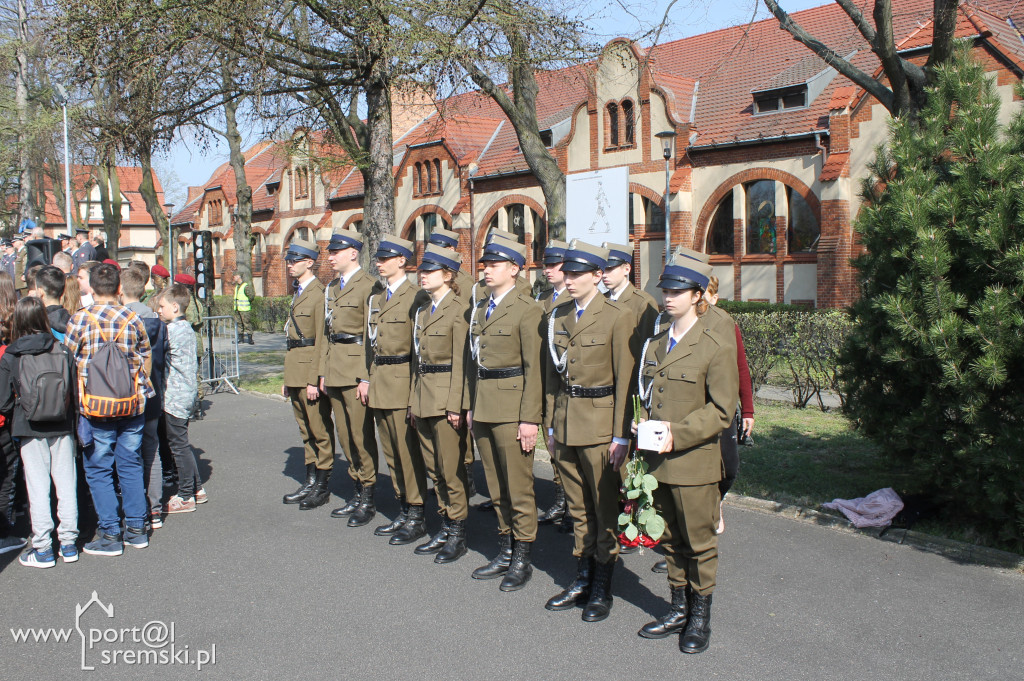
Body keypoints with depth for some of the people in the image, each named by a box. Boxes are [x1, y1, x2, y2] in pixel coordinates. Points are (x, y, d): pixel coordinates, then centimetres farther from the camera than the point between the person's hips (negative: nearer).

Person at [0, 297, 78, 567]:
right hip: (62, 427, 2)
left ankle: (43, 548, 10)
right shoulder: (61, 350, -5)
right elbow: (75, 389, -3)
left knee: (37, 487, 5)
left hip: (30, 430, -2)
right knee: (66, 483, 9)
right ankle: (68, 543, 16)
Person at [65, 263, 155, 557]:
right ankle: (137, 529, 18)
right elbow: (146, 358, 8)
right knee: (131, 465, 13)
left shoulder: (79, 320, -9)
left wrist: (75, 400, 12)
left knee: (98, 470, 7)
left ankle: (110, 535, 8)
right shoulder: (133, 318, -1)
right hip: (133, 406, 3)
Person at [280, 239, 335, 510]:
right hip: (295, 373, 9)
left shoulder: (319, 294, -12)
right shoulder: (298, 294, 17)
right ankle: (311, 480, 23)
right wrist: (288, 379, 17)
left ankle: (323, 486, 8)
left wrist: (314, 379, -19)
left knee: (320, 429, 0)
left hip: (311, 370, -9)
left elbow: (321, 341, -16)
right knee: (305, 429, 14)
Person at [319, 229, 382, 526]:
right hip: (335, 368, 8)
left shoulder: (368, 286, -10)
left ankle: (368, 498, 9)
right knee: (344, 434, 12)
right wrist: (323, 372, 16)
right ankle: (357, 491, 23)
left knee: (361, 433, -2)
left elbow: (372, 335, -14)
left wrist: (366, 378, -18)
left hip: (356, 370, -8)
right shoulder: (331, 288, 16)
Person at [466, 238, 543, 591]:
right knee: (496, 486, 15)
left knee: (519, 486, 1)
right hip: (483, 409, 7)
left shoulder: (527, 310, -10)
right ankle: (504, 553, 26)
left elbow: (534, 369, -13)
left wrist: (530, 419, -16)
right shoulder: (480, 309, 13)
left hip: (511, 409, -7)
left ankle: (522, 559, 14)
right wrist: (470, 406, 14)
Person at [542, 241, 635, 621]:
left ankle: (602, 589, 17)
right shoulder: (558, 318, 9)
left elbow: (625, 381, -11)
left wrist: (621, 436, -13)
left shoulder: (618, 317, -9)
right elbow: (551, 376, 13)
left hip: (600, 425, -6)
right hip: (566, 425, 6)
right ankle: (583, 579, 26)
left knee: (605, 508, 5)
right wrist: (551, 426, 11)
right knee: (578, 507, 14)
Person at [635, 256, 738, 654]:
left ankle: (700, 617, 23)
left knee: (699, 542, 7)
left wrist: (677, 435, -21)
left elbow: (721, 410, -13)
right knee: (670, 540, 16)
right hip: (658, 460, 6)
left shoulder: (716, 347, -10)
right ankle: (679, 609, 31)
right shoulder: (655, 345, 10)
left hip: (695, 463, -6)